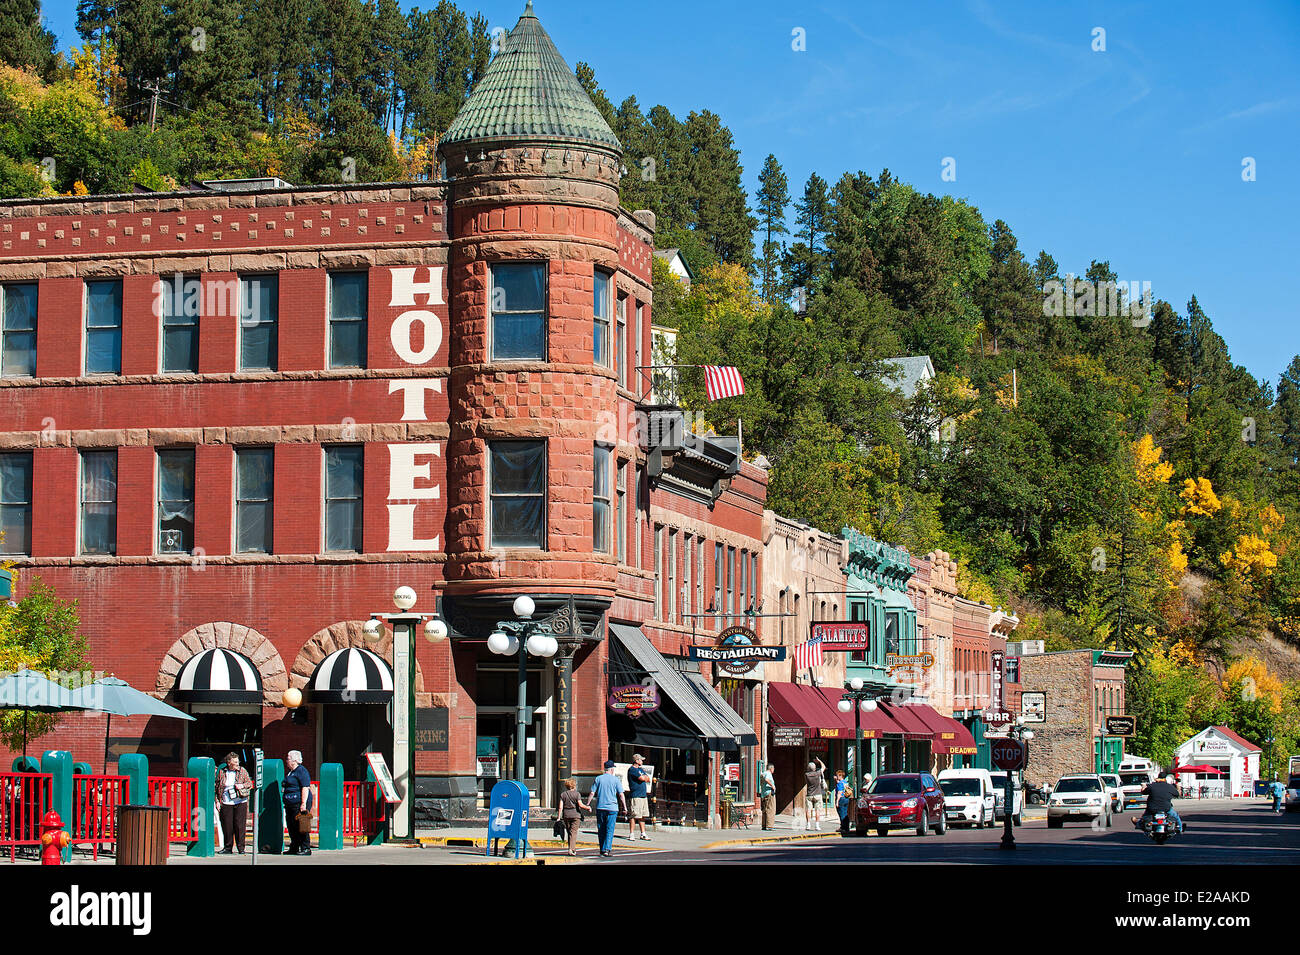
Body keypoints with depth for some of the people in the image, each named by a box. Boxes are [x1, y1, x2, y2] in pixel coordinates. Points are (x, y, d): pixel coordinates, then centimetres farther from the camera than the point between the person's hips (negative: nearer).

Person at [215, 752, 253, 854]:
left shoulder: (242, 771, 4)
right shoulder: (221, 772, 6)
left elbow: (250, 783, 9)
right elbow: (217, 787, 12)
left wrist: (242, 785, -11)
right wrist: (217, 800, 6)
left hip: (240, 803, -1)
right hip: (226, 803, 1)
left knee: (240, 825, -4)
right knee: (227, 826, 2)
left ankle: (241, 848, 4)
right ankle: (228, 848, 13)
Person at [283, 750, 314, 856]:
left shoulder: (301, 771, -11)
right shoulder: (290, 772, 19)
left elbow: (305, 788, -18)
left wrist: (303, 804, -24)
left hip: (299, 803, -10)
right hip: (290, 803, 10)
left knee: (301, 826, -9)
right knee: (291, 826, 10)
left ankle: (306, 849, -6)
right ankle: (294, 848, 16)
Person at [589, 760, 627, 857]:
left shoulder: (598, 779, 3)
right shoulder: (615, 779, -1)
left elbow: (592, 793, 1)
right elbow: (621, 795, -3)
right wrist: (625, 807, 3)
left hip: (600, 807, 2)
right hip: (612, 807, -2)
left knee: (601, 830, 11)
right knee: (610, 830, -2)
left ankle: (602, 849, 16)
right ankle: (607, 849, -11)